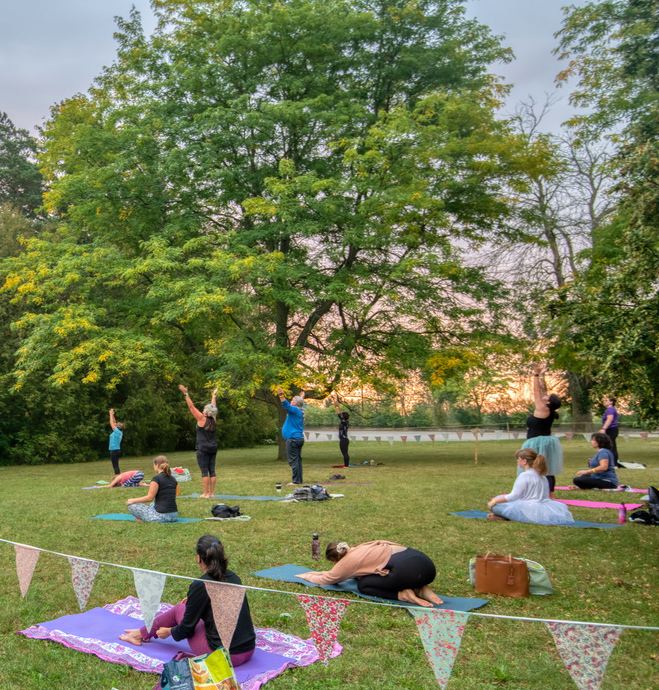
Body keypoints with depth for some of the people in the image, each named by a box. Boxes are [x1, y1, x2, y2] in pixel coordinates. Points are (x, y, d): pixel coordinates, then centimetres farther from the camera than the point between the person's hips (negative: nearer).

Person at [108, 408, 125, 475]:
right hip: (117, 450, 9)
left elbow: (111, 423, -8)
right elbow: (114, 423, 18)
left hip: (114, 450, -9)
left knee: (115, 466, -8)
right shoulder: (120, 432, 9)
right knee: (116, 466, 14)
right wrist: (112, 414, 18)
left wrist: (111, 414, 0)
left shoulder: (117, 431, -12)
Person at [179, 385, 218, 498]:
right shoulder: (214, 420, 6)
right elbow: (214, 407, 23)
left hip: (203, 449, -6)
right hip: (213, 448, 6)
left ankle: (206, 493, -5)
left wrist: (186, 394, -5)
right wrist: (213, 396, 37)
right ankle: (212, 492, 8)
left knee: (204, 471, -5)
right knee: (212, 470, 6)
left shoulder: (202, 419, -9)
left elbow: (191, 407, -8)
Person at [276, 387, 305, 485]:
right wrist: (302, 398, 54)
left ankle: (296, 480, -10)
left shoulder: (295, 410, -12)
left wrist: (281, 396, -41)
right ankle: (299, 480, 14)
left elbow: (287, 406, -31)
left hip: (293, 439, -10)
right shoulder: (300, 411, 15)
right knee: (297, 460, 11)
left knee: (293, 460, -9)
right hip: (299, 439, 10)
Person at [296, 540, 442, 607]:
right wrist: (322, 573, 55)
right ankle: (421, 590, 9)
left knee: (363, 585, 10)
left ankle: (403, 595, -8)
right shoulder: (358, 550, 29)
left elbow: (324, 580, 24)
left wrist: (306, 576, 42)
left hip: (408, 570, -8)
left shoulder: (347, 562, 8)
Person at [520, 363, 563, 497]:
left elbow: (537, 392, -14)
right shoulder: (549, 410, 8)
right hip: (546, 442, 10)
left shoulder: (543, 409, -15)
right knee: (547, 471, 11)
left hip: (538, 443, -10)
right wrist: (541, 376, 14)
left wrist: (536, 375, -11)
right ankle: (550, 495, 15)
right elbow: (542, 391, 13)